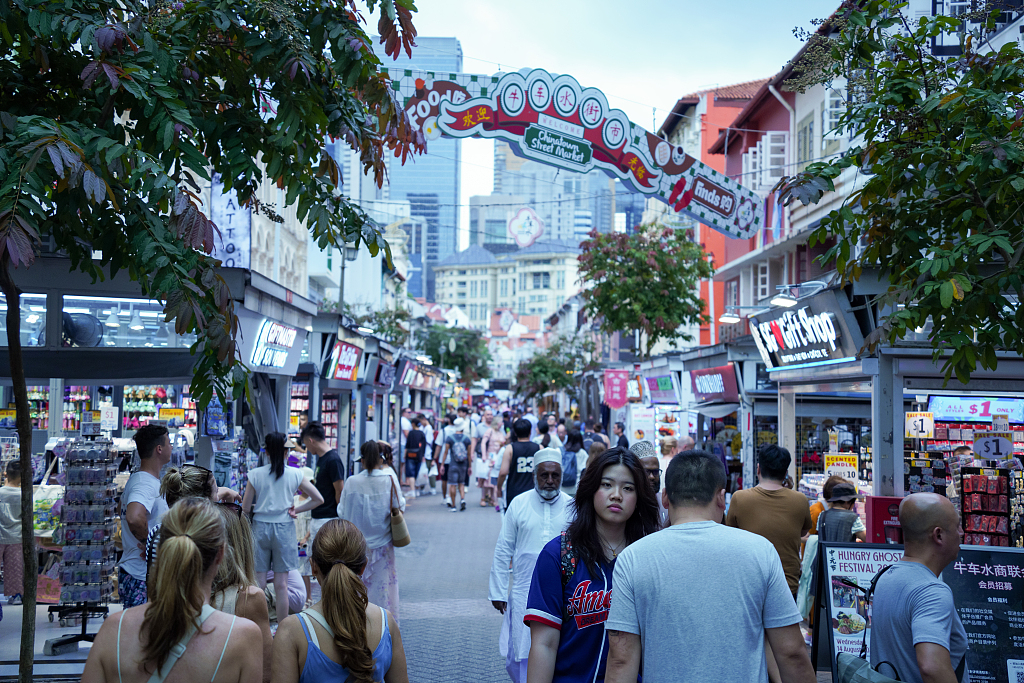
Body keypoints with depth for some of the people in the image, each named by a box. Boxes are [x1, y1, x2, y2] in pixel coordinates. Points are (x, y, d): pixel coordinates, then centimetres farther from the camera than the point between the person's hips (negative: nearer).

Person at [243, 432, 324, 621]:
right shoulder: (295, 474, -3)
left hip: (260, 527, 0)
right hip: (284, 528, 0)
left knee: (259, 580, 7)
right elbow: (318, 499, -2)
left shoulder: (256, 474, -5)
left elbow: (245, 508, -1)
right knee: (281, 582, 5)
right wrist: (296, 510, 4)